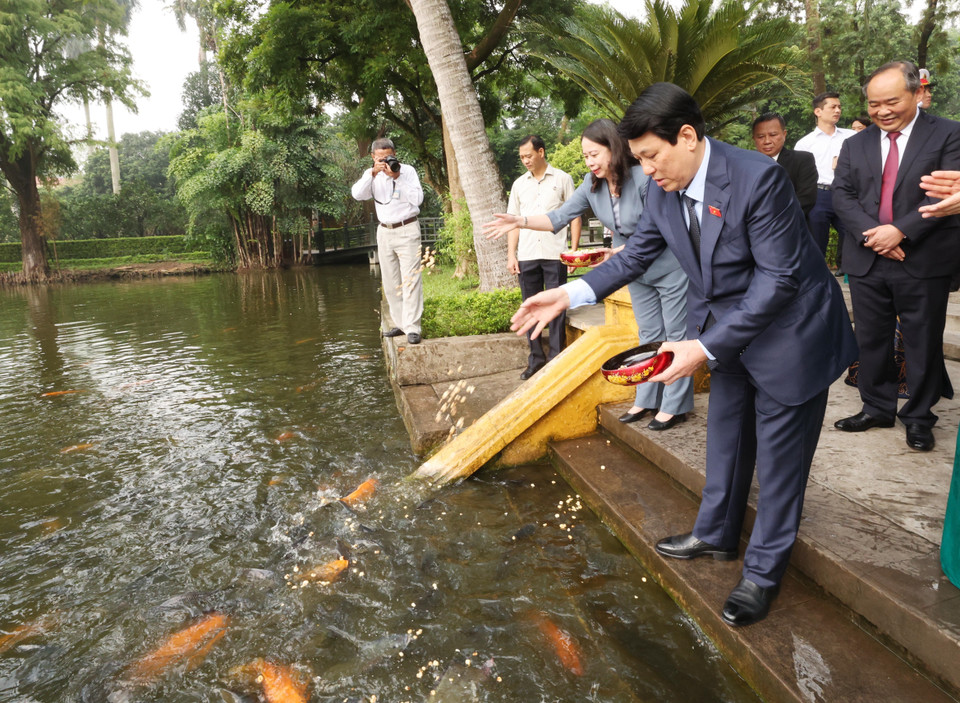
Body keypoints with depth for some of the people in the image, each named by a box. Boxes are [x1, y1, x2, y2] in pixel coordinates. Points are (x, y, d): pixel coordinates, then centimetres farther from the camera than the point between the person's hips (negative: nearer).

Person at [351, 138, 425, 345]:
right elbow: (357, 194, -10)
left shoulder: (407, 170, -3)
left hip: (407, 230, -5)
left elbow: (418, 198, -14)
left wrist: (397, 178, -18)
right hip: (385, 232, 5)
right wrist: (373, 173, -20)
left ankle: (412, 328, -12)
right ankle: (401, 324, 18)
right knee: (390, 283, 8)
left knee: (410, 280, -11)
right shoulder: (371, 175, 7)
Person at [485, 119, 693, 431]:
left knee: (676, 334, 3)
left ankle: (675, 406, 11)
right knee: (649, 335, 14)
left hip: (670, 267, -7)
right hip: (636, 270, 7)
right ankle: (646, 400, 23)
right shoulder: (592, 184, -6)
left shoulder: (643, 177, -26)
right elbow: (560, 217, -9)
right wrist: (520, 221, -23)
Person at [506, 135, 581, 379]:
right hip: (527, 256, 3)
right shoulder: (519, 184, 14)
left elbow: (574, 215, 4)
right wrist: (511, 255, 6)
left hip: (554, 255, -3)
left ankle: (556, 358, 8)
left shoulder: (562, 179, 5)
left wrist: (574, 249, -5)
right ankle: (536, 359, 16)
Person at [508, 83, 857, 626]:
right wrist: (569, 295, -10)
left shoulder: (758, 178, -28)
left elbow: (779, 278, -27)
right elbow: (638, 253, 3)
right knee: (726, 438, 21)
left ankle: (765, 571, 24)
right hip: (728, 329, 7)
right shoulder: (665, 189, -6)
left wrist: (706, 348, -30)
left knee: (779, 458, 6)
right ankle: (717, 535, 41)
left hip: (787, 331, -7)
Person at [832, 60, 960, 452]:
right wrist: (870, 233, -14)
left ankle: (918, 417, 20)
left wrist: (900, 230, -19)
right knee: (871, 340, 11)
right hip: (867, 261, 3)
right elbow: (842, 194, 2)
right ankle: (877, 408, 26)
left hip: (923, 261, -3)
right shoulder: (855, 145, 12)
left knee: (923, 343, 6)